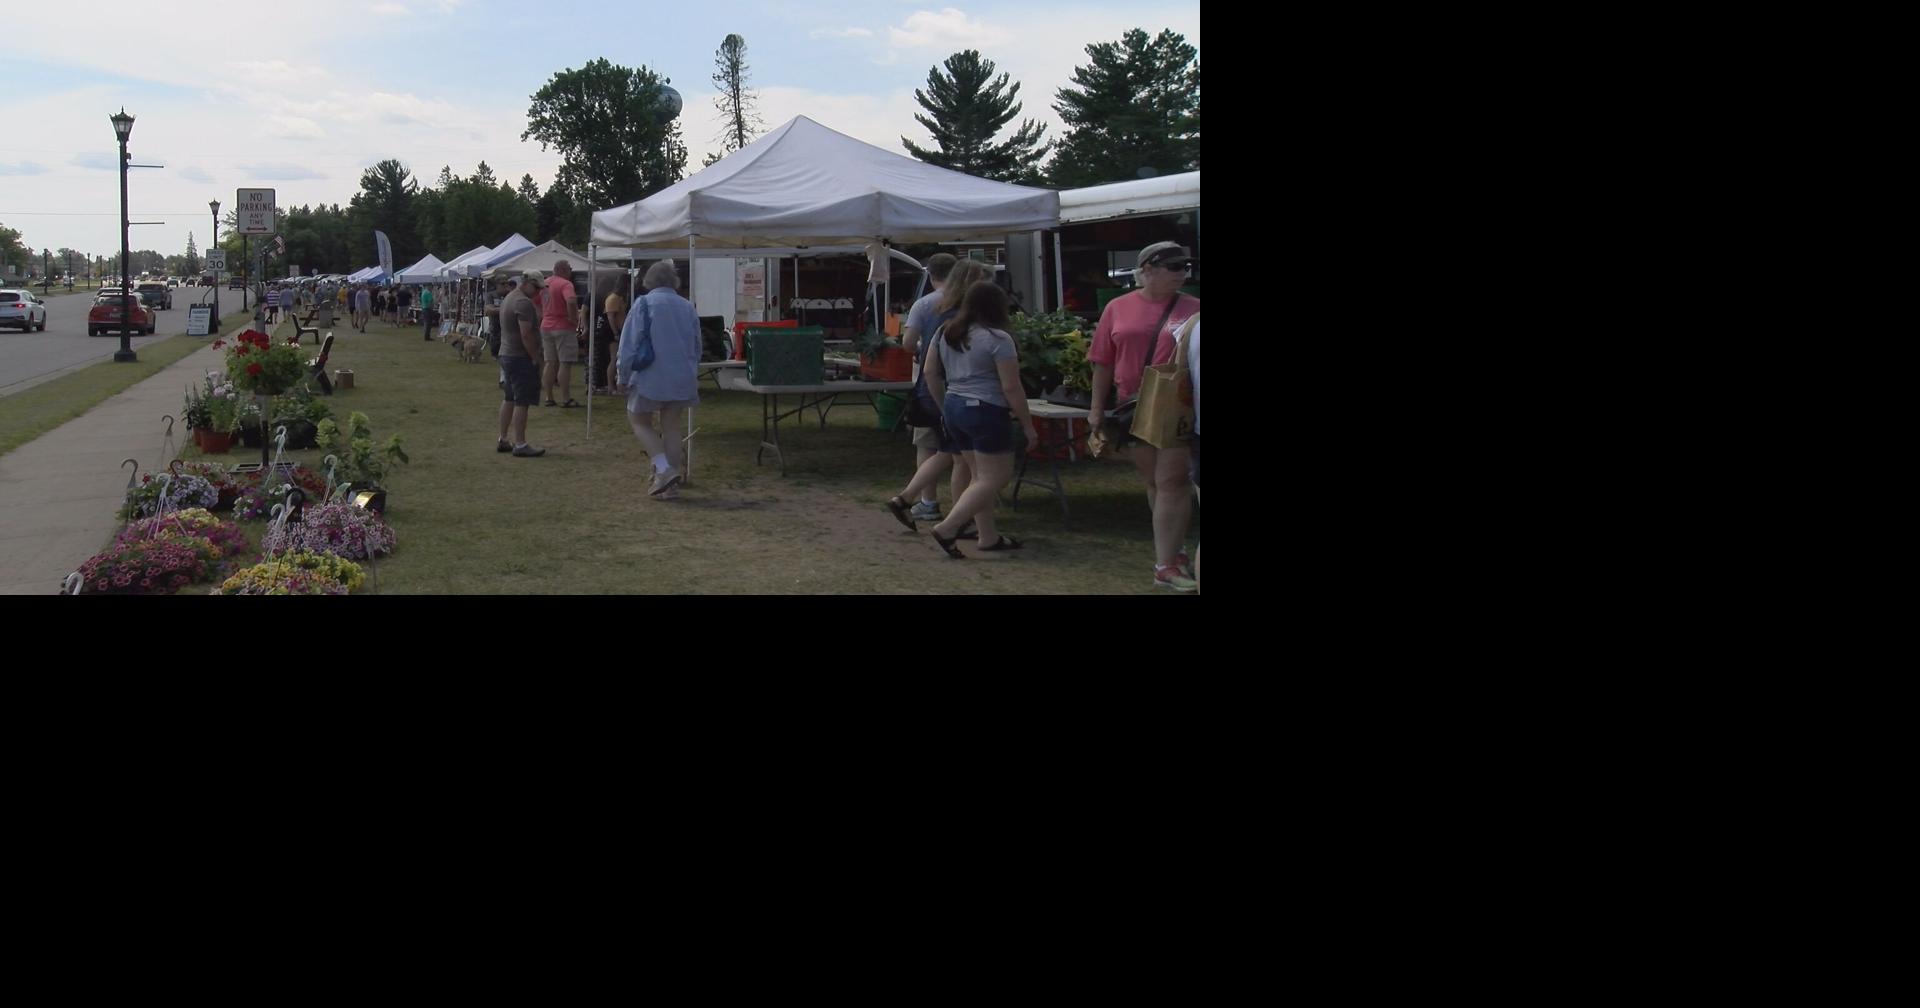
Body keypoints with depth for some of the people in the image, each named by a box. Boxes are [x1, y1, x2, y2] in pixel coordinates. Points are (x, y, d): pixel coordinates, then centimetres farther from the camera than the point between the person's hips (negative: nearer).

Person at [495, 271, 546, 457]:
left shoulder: (508, 299, 16)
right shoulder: (524, 302, -17)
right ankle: (520, 445, -7)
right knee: (522, 402, -8)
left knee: (509, 398, 17)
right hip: (521, 357, -11)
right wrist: (535, 358, -16)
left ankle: (502, 440, 22)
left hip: (506, 355, 11)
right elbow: (526, 334, -23)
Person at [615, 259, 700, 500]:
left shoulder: (643, 303, -8)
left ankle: (664, 469, -6)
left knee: (639, 421, 13)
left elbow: (629, 345, -10)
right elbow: (697, 347, 15)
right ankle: (670, 483, 11)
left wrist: (623, 377, -1)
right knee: (671, 428, 12)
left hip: (651, 378, -4)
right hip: (682, 380, 4)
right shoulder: (687, 307, 7)